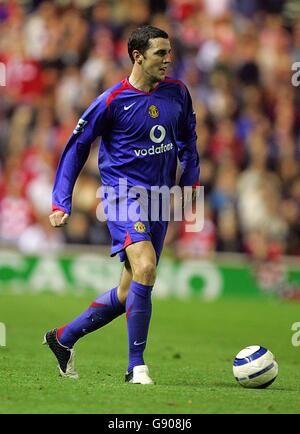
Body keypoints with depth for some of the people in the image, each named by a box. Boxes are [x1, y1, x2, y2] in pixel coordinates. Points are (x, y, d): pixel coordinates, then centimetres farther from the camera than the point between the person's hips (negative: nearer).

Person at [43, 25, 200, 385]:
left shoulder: (177, 92, 4)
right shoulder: (112, 101, -11)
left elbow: (187, 138, 22)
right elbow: (77, 146, -2)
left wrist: (190, 181, 15)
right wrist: (61, 203, -5)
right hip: (124, 194, -6)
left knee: (129, 293, 8)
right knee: (144, 268, -27)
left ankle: (63, 338, 28)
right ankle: (136, 367, -17)